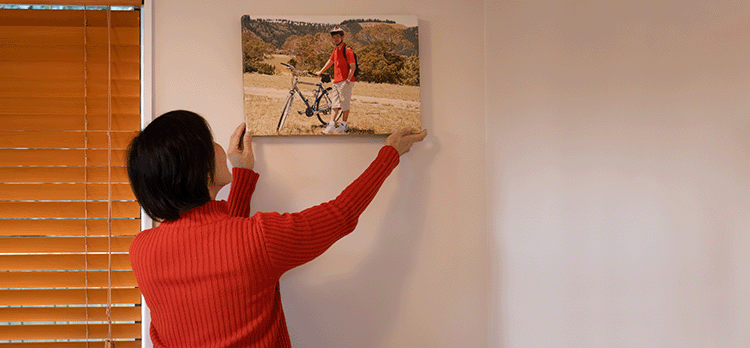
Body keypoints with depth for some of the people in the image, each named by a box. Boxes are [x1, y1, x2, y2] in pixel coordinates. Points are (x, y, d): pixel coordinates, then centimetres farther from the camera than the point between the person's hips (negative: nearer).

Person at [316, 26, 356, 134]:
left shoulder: (347, 50, -12)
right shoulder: (335, 50, 13)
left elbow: (353, 67, -14)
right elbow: (330, 61, 29)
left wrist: (348, 80, -19)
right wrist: (320, 72, 31)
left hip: (345, 82, -8)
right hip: (336, 82, 8)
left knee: (345, 104, 1)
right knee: (335, 105, 4)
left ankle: (344, 125, 10)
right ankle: (331, 126, 2)